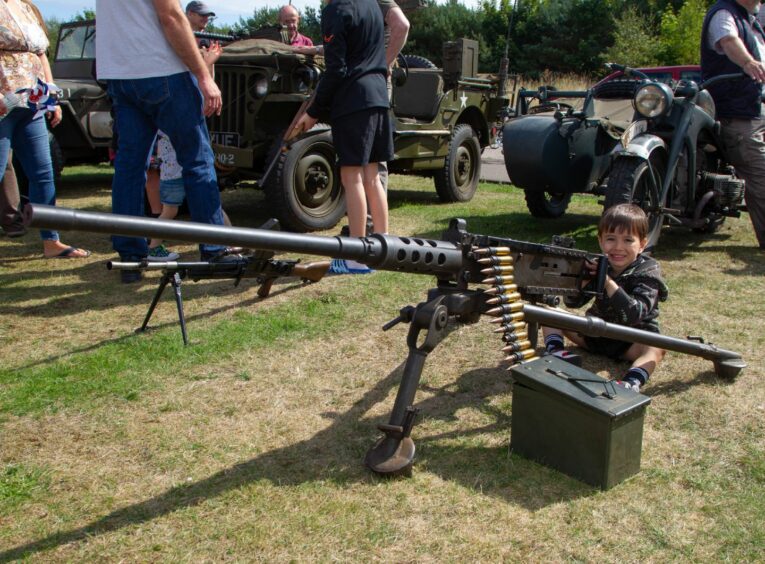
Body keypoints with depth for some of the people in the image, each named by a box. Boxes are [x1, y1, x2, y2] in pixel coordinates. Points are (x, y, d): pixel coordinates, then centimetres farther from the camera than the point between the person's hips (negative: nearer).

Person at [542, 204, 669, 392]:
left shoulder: (647, 272, -16)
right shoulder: (600, 264, -6)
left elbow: (634, 315, -32)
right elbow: (572, 303, -8)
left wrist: (609, 283, -41)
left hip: (633, 340, -4)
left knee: (656, 349, -35)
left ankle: (630, 384, -58)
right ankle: (556, 353, -27)